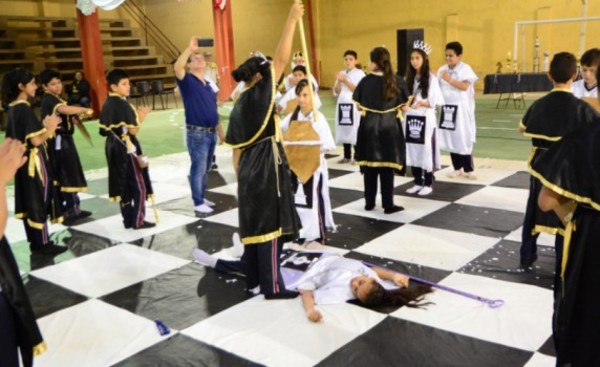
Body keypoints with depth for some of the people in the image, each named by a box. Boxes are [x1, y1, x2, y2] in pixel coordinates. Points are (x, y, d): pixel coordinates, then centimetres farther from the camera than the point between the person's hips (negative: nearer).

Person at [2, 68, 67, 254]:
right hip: (34, 161, -9)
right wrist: (51, 127, -9)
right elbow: (36, 141, -23)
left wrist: (43, 125, 11)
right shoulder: (25, 109, -19)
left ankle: (35, 242, 22)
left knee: (29, 201, 14)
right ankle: (42, 244, 7)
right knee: (40, 201, -1)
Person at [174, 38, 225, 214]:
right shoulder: (187, 81, -6)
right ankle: (198, 203, 8)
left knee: (206, 169, 16)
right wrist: (190, 48, -34)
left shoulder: (209, 84, 13)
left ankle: (202, 197, 28)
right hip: (197, 133, -7)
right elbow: (177, 68, -29)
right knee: (198, 169, -2)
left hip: (211, 133, 7)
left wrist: (220, 131, 19)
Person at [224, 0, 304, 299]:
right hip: (266, 168, -9)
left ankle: (254, 278, 25)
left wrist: (242, 177, 20)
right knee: (270, 226, -4)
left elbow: (236, 151, 14)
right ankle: (272, 287, 3)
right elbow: (281, 59, -16)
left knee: (254, 223, 15)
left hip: (249, 169, 9)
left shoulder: (239, 106, 12)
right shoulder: (258, 94, -10)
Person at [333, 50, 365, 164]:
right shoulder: (342, 73, 13)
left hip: (354, 105, -5)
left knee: (355, 131, -7)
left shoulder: (360, 73, -2)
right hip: (342, 104, 5)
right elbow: (336, 92, 9)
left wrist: (346, 81, -16)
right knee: (344, 130, 7)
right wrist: (339, 82, -9)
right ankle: (347, 156, 17)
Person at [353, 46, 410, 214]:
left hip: (369, 126, 0)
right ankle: (388, 204, 7)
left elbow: (357, 103, 3)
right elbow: (404, 106, 0)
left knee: (369, 165, 10)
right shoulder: (397, 80, -6)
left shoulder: (366, 80, -7)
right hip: (390, 126, 0)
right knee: (387, 166, 3)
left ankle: (369, 202, 18)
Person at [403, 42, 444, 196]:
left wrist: (421, 103, -25)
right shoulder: (409, 78, 9)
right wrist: (404, 105, -10)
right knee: (412, 150, 7)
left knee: (426, 150, -1)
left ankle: (428, 184, 9)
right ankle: (418, 183, 18)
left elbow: (435, 102, -9)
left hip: (426, 119, -5)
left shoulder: (431, 78, -6)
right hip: (410, 119, 5)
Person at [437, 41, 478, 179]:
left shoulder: (465, 69, -7)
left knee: (463, 139, -4)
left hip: (461, 108, -5)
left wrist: (449, 79, -22)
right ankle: (457, 168, 20)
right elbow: (438, 87, 9)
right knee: (450, 139, 8)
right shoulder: (442, 70, 9)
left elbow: (465, 86, -18)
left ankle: (469, 169, 8)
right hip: (447, 107, 5)